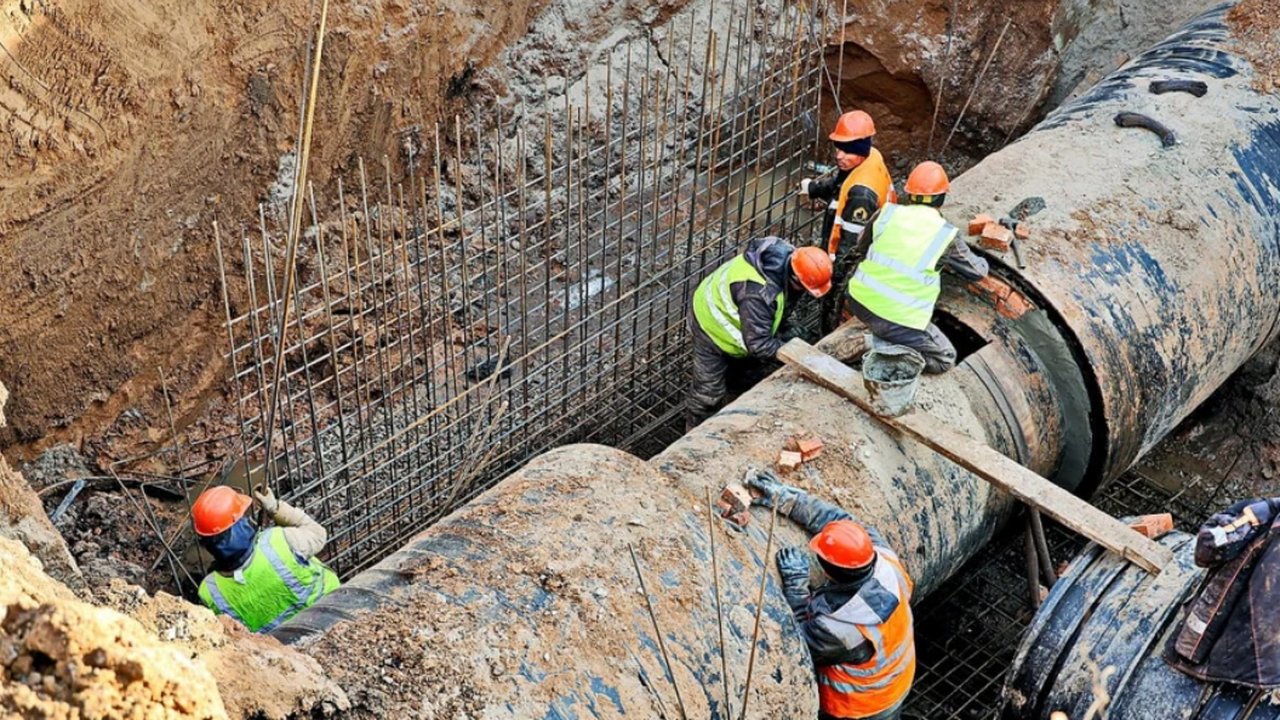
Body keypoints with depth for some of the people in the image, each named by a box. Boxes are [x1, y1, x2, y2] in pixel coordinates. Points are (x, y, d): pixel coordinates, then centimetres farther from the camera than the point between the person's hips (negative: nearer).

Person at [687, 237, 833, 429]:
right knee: (708, 392, 4)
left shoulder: (788, 256, -21)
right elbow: (758, 344, -38)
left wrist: (786, 330, -12)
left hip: (731, 315, 8)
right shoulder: (757, 294, -46)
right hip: (712, 325, -8)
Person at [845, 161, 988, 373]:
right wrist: (982, 262, 36)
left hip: (859, 301, 4)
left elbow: (860, 254, 18)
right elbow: (978, 272, 12)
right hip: (896, 321, -4)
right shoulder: (946, 235, -3)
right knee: (945, 359, 15)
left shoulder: (886, 213, 3)